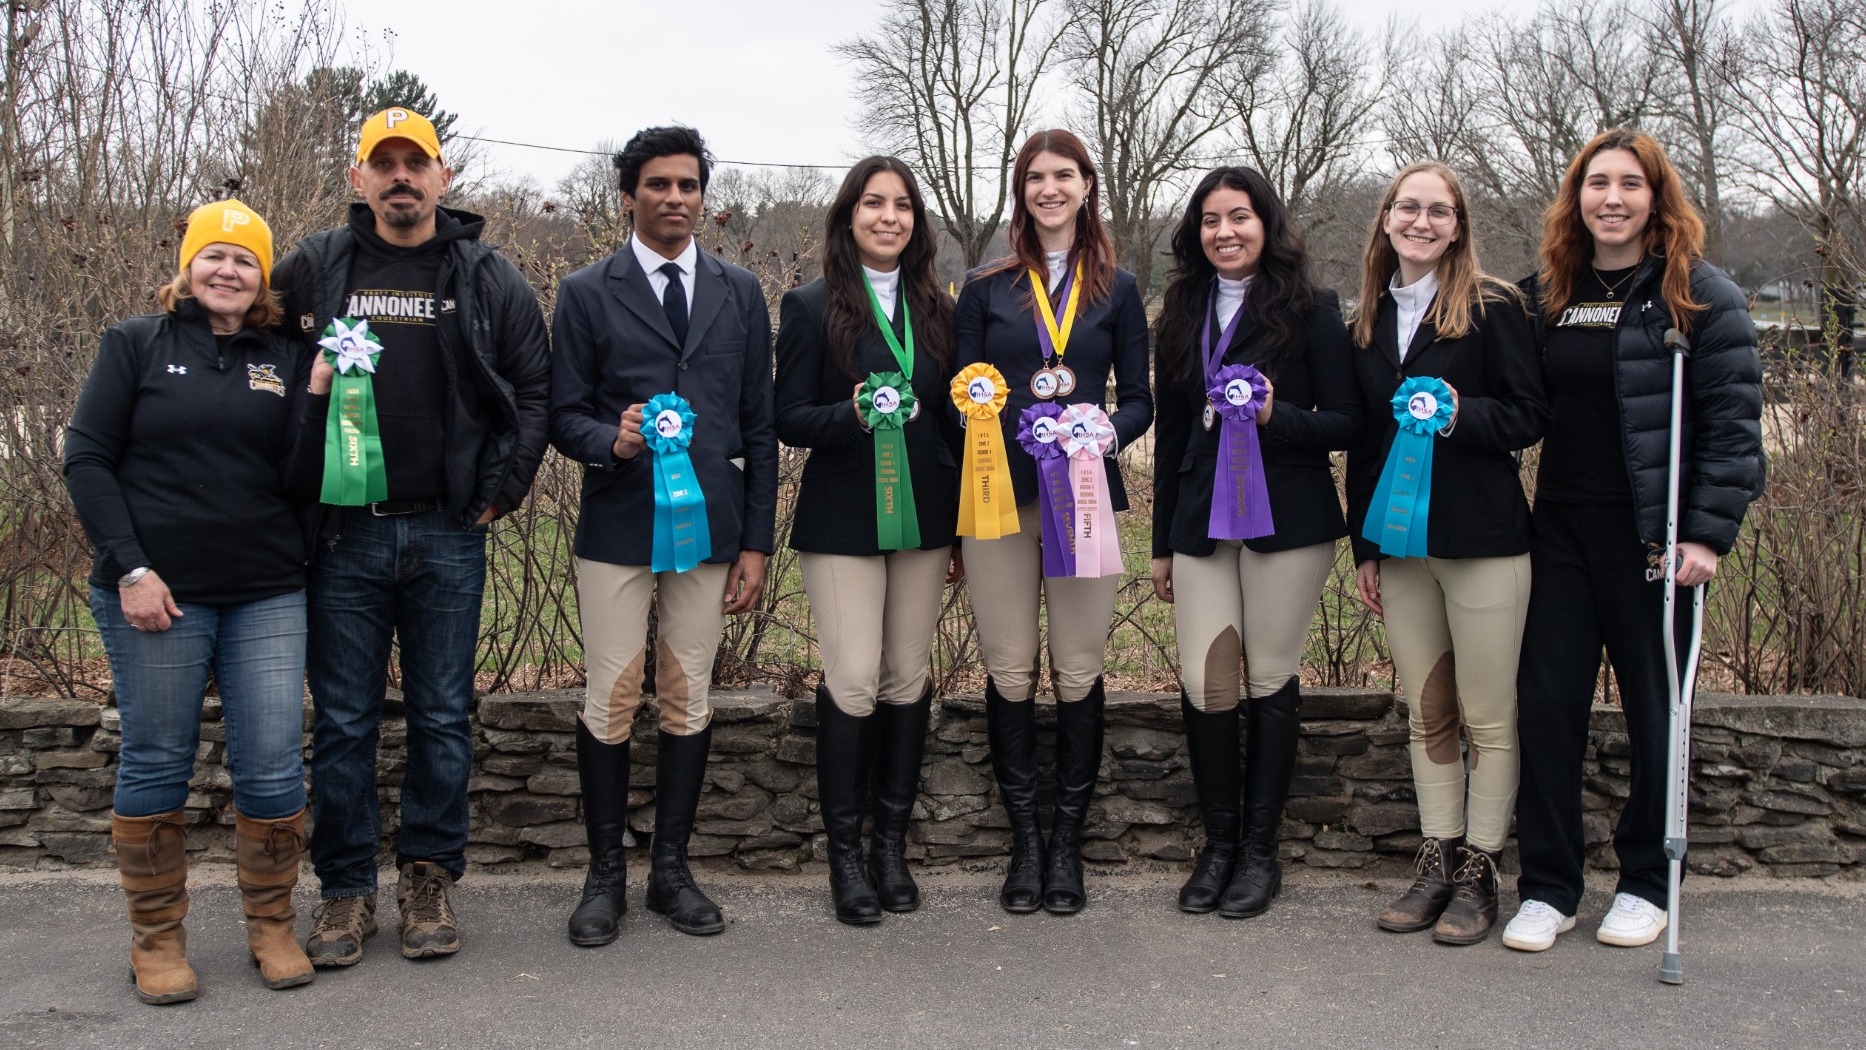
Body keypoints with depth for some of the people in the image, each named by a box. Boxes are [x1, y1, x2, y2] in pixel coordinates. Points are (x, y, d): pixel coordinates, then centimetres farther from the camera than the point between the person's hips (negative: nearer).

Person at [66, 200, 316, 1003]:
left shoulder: (285, 361, 9)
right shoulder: (136, 345, 4)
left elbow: (301, 480, 7)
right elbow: (87, 458, -1)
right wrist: (130, 568, -9)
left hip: (267, 598, 2)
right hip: (156, 595, -2)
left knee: (274, 771, 2)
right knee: (155, 768, 6)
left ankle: (271, 926, 18)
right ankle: (156, 937, 20)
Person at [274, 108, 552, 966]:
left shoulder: (489, 278, 4)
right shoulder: (314, 267, 6)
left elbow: (532, 390, 6)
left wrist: (497, 493, 0)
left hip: (449, 539, 0)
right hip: (343, 533, 0)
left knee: (442, 717, 7)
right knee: (343, 720, 5)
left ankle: (429, 878, 19)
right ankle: (346, 887, 17)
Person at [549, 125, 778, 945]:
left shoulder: (739, 293, 12)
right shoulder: (587, 293, 5)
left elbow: (759, 424, 10)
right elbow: (564, 414, 3)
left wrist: (756, 541, 5)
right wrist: (611, 441, -20)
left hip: (707, 528, 2)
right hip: (617, 530, -2)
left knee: (689, 701, 6)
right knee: (610, 701, -1)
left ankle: (671, 870, 18)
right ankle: (605, 875, 12)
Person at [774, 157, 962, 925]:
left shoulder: (935, 309, 10)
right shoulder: (813, 307, -1)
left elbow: (952, 419, 13)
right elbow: (790, 419, -3)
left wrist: (962, 530, 10)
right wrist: (853, 414, -23)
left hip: (923, 516, 4)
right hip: (843, 520, -4)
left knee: (908, 679, 7)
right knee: (854, 682, -8)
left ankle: (892, 844, 18)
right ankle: (844, 852, 6)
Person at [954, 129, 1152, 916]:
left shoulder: (1116, 290, 11)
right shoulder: (986, 289, 10)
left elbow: (1138, 401, 9)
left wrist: (1108, 434, -9)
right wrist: (975, 409, -9)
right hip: (999, 497, 0)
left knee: (1080, 673, 1)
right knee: (1009, 673, 1)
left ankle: (1067, 841, 12)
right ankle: (1024, 839, 13)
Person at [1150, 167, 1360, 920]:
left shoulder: (1311, 312, -1)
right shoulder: (1183, 316, 12)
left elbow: (1346, 424, -2)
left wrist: (1276, 416, -21)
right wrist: (1162, 543, 16)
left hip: (1286, 520, -3)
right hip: (1202, 522, 3)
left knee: (1271, 681, 2)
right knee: (1203, 684, -3)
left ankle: (1259, 851, 14)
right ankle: (1218, 843, 13)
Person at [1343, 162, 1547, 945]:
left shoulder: (1493, 307, -3)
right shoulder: (1370, 319, 13)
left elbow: (1529, 414, -5)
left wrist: (1463, 415, -23)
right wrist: (1363, 545, 12)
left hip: (1480, 541, -5)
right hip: (1399, 542, 5)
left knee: (1488, 718, 0)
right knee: (1426, 716, 10)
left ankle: (1479, 871, 10)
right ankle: (1437, 859, 19)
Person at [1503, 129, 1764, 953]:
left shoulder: (1698, 295, -3)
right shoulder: (1546, 295, 11)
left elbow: (1733, 420, -7)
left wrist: (1709, 533, -14)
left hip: (1653, 536, -3)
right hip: (1561, 530, 4)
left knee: (1654, 709, 6)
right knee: (1547, 702, 1)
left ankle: (1646, 883, 21)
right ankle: (1547, 886, 11)